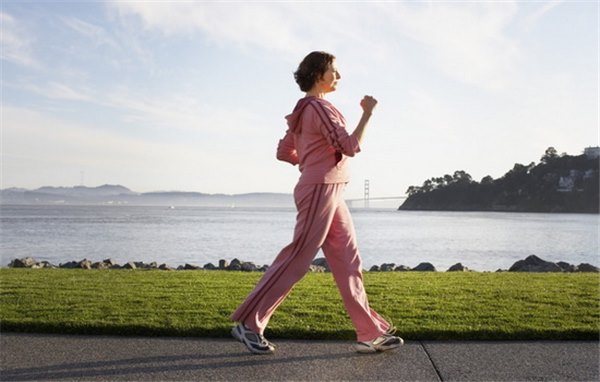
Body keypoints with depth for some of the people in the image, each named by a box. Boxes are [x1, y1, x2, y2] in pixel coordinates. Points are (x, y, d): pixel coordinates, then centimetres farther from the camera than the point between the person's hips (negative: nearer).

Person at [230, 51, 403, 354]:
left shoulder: (304, 110, 18)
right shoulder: (319, 108, -12)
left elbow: (284, 152, 18)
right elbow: (351, 146, -18)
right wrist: (368, 113, -10)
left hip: (329, 192, 10)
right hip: (321, 191, -10)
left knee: (348, 262, 8)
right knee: (297, 259, -6)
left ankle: (371, 333, 12)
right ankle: (248, 324, 4)